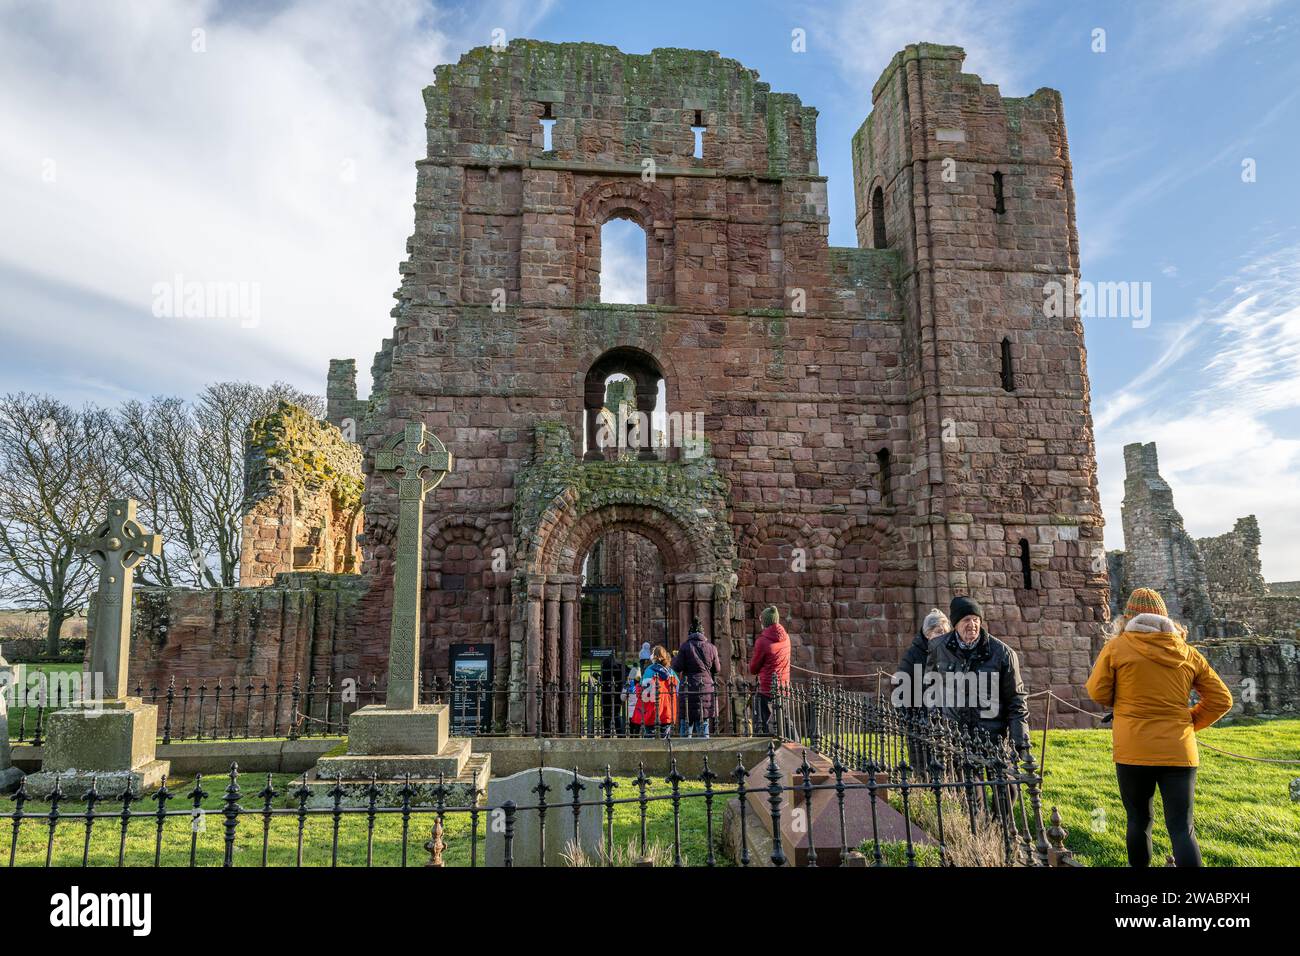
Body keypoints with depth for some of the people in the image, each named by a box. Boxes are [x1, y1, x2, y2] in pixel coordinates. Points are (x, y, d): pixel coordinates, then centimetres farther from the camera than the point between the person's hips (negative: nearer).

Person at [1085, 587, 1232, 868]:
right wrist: (1190, 722, 15)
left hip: (1133, 751, -2)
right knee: (1182, 828, 4)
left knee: (1138, 821, 14)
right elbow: (1221, 700, 8)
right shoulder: (1187, 652, 5)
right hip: (1179, 751, 2)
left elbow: (1098, 693, 0)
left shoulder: (1116, 647, -6)